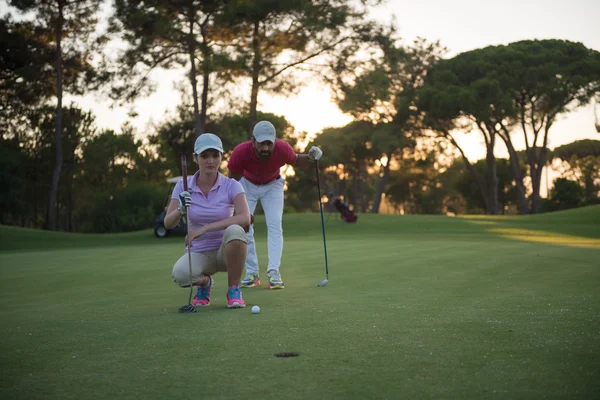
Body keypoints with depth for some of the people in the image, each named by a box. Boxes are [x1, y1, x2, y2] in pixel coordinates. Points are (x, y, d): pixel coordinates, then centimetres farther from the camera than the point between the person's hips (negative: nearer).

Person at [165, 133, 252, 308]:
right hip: (198, 253, 1)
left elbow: (245, 218, -27)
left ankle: (234, 290, -13)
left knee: (234, 231, -36)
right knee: (180, 274, -34)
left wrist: (204, 229, -35)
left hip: (226, 251, -1)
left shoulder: (232, 185, -10)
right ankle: (204, 282, 6)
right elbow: (168, 223, -11)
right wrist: (180, 209, -34)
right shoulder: (183, 186, -4)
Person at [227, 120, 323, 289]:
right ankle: (252, 274, 2)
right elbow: (233, 180, -20)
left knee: (275, 226, -14)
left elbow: (296, 161, -7)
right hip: (247, 184, 0)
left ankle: (273, 272, -16)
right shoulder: (240, 152, -36)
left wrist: (310, 158, -28)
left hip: (272, 185, 0)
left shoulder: (283, 149, -32)